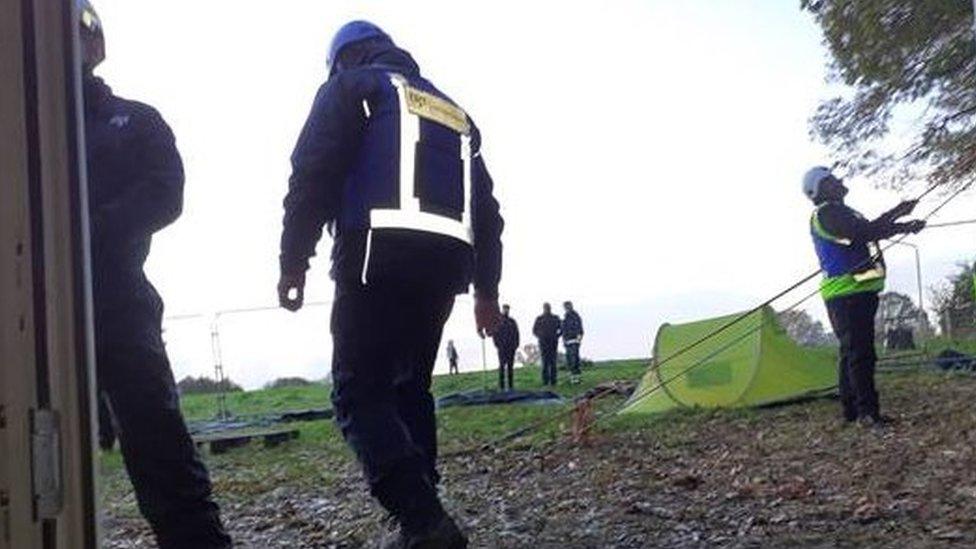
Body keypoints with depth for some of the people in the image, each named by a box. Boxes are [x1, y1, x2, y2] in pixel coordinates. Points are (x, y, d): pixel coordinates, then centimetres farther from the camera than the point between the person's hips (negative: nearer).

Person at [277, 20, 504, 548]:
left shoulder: (350, 87, 11)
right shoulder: (454, 112, 28)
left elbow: (313, 174, -4)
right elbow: (486, 206, 23)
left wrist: (293, 262, -4)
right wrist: (486, 289, 24)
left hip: (378, 257, -6)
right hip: (446, 261, 6)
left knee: (359, 391, -5)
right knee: (409, 387, 15)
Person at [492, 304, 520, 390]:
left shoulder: (512, 321, 13)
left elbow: (516, 333, 12)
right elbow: (495, 334, -2)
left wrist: (516, 344, 2)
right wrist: (497, 344, -11)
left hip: (511, 347, 4)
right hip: (502, 347, -4)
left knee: (511, 365, 5)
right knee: (502, 365, -6)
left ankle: (510, 385, 9)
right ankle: (501, 385, -5)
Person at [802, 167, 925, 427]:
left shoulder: (840, 212, 23)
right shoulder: (826, 213, -11)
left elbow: (867, 229, 27)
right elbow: (863, 232, -21)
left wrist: (896, 213, 20)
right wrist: (902, 227, -11)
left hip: (857, 291, 11)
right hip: (848, 292, -11)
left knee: (852, 352, 11)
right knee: (860, 352, -12)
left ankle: (851, 409, 16)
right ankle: (867, 411, -13)